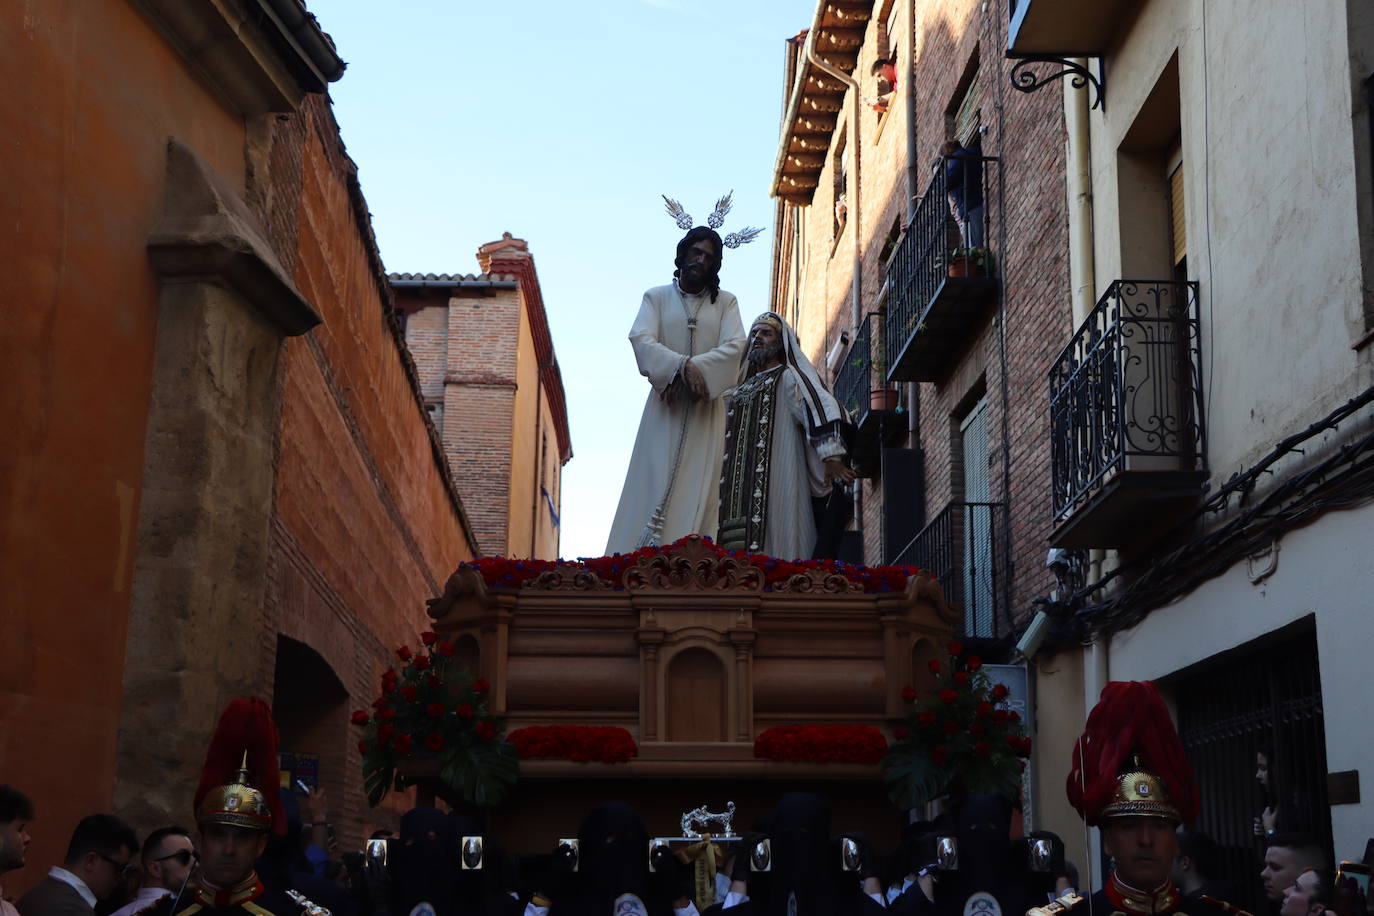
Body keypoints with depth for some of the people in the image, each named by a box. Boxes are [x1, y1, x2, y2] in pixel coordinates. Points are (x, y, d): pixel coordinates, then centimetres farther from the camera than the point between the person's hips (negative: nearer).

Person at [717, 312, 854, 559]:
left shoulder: (790, 377, 6)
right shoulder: (738, 391, 29)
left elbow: (821, 405, -11)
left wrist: (831, 456, -25)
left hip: (776, 482, -6)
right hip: (738, 486, 6)